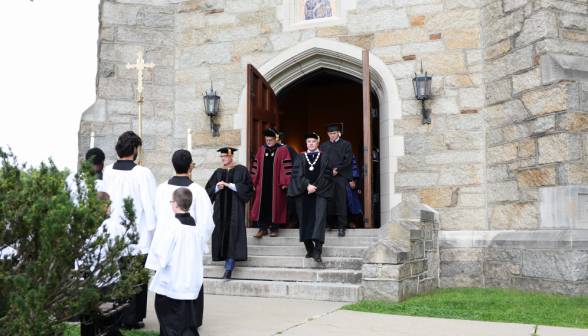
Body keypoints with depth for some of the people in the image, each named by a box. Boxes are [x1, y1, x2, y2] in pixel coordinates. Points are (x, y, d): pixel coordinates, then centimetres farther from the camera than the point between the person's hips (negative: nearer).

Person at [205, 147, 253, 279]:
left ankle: (229, 267, -12)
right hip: (221, 207, 5)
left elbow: (247, 187, -8)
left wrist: (230, 185, -16)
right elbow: (209, 189, 11)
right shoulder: (218, 172, 12)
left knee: (232, 234, -10)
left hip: (235, 207, -5)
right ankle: (227, 258, 20)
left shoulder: (241, 170, 0)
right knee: (221, 232, 3)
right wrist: (217, 187, -11)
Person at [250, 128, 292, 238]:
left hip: (276, 184, -3)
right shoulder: (261, 150, 9)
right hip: (263, 183, 3)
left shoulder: (282, 150, -2)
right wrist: (254, 182, 9)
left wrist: (284, 183, -10)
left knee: (275, 205, 2)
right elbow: (256, 166, 12)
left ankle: (274, 229, 13)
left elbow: (286, 167, -5)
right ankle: (263, 229, 9)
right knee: (262, 205, 1)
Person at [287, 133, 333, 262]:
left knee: (319, 218, -13)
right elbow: (296, 174, 2)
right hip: (303, 193, 2)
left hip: (319, 193, -2)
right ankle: (309, 249, 10)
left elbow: (327, 175, 1)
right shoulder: (300, 157, 13)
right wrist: (307, 185, -12)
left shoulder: (324, 157, 10)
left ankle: (317, 251, -19)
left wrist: (315, 187, -10)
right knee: (305, 220, 1)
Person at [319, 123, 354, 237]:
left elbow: (348, 160, 0)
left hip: (340, 176, -2)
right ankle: (330, 224, 8)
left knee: (341, 201, -7)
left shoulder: (346, 145, 9)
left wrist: (337, 170, -9)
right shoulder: (323, 146, 16)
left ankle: (342, 227, -8)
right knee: (329, 201, 0)